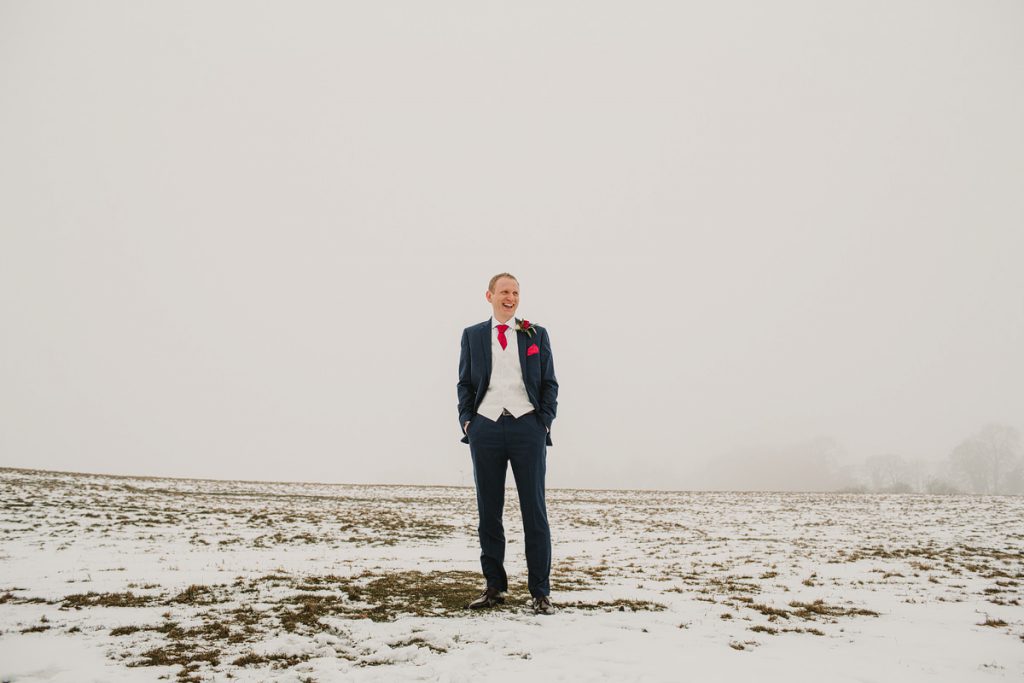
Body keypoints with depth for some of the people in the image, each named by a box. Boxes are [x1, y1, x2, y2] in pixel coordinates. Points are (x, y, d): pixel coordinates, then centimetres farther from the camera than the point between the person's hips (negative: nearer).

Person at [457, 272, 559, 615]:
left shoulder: (536, 335, 11)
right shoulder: (472, 335, 12)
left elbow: (550, 384, 9)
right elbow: (464, 384, 12)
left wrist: (544, 422, -2)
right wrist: (467, 421, 0)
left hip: (528, 427, -1)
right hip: (485, 428, 1)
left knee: (534, 510, 1)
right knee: (488, 510, 7)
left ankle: (540, 592, 8)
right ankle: (495, 586, 18)